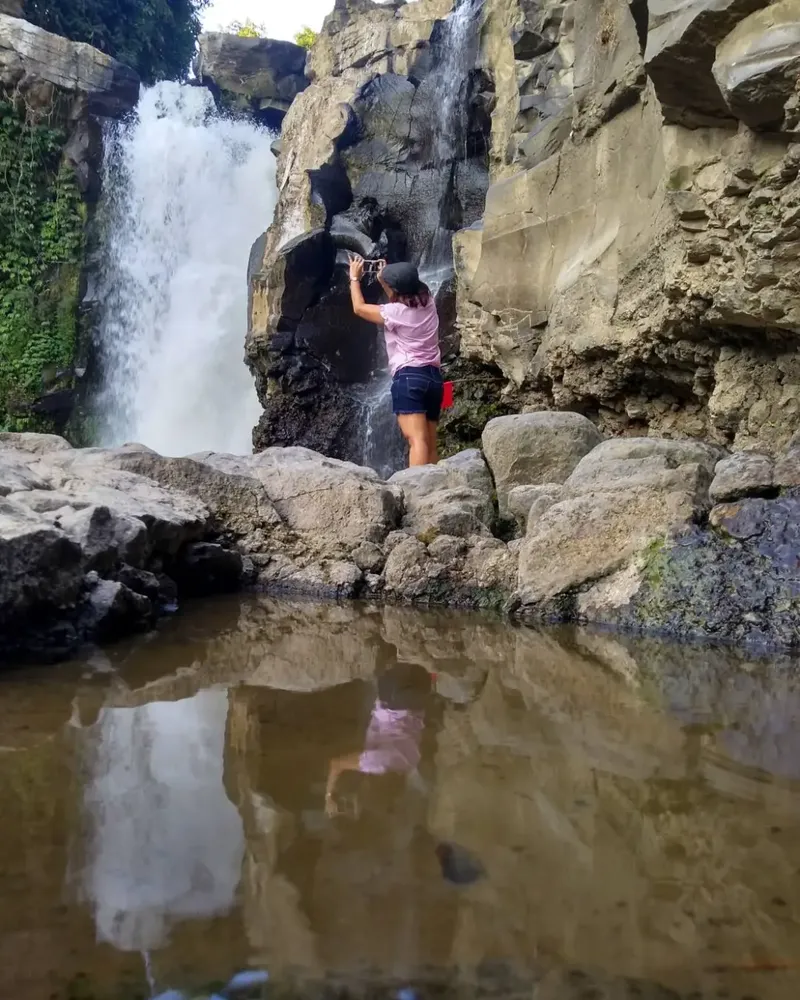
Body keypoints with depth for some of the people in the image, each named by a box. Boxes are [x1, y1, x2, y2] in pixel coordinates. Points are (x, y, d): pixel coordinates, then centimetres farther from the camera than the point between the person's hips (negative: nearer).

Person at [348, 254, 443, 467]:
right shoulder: (428, 303, 11)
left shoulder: (396, 312, -6)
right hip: (433, 378, 8)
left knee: (417, 440, -21)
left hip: (409, 377, -8)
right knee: (430, 445, 7)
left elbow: (359, 308, 8)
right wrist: (385, 278, 30)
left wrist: (354, 278, 20)